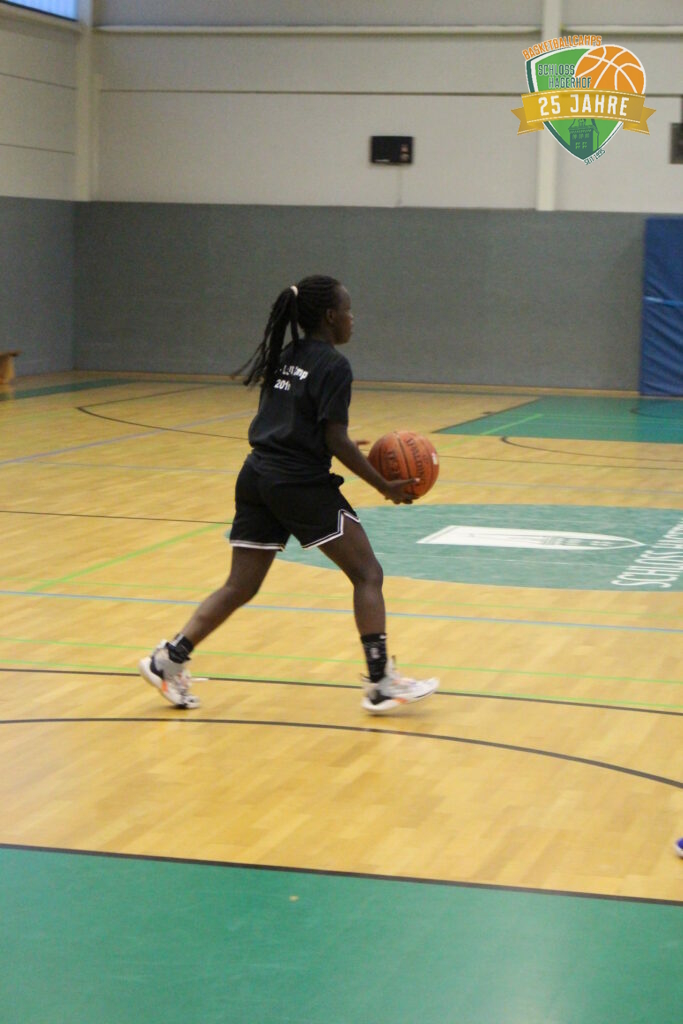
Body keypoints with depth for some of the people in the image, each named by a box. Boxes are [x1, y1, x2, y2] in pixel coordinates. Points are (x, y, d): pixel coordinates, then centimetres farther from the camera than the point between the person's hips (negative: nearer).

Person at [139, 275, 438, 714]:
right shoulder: (333, 365, -8)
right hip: (302, 484, -8)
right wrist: (385, 486, -6)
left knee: (241, 586, 13)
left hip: (257, 478, 8)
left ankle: (170, 660, 7)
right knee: (367, 574, 1)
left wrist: (341, 447, 26)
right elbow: (337, 441, -13)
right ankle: (382, 683, -2)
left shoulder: (285, 357, 16)